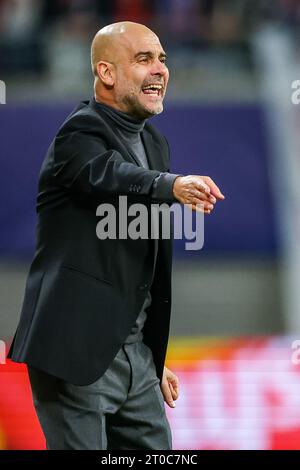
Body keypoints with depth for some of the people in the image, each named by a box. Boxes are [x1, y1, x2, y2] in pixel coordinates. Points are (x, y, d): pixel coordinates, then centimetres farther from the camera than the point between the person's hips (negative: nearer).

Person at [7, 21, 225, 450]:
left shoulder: (154, 142, 16)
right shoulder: (80, 133, -9)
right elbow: (110, 177, -34)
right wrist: (172, 186, -54)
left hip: (135, 351, 8)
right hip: (77, 351, -8)